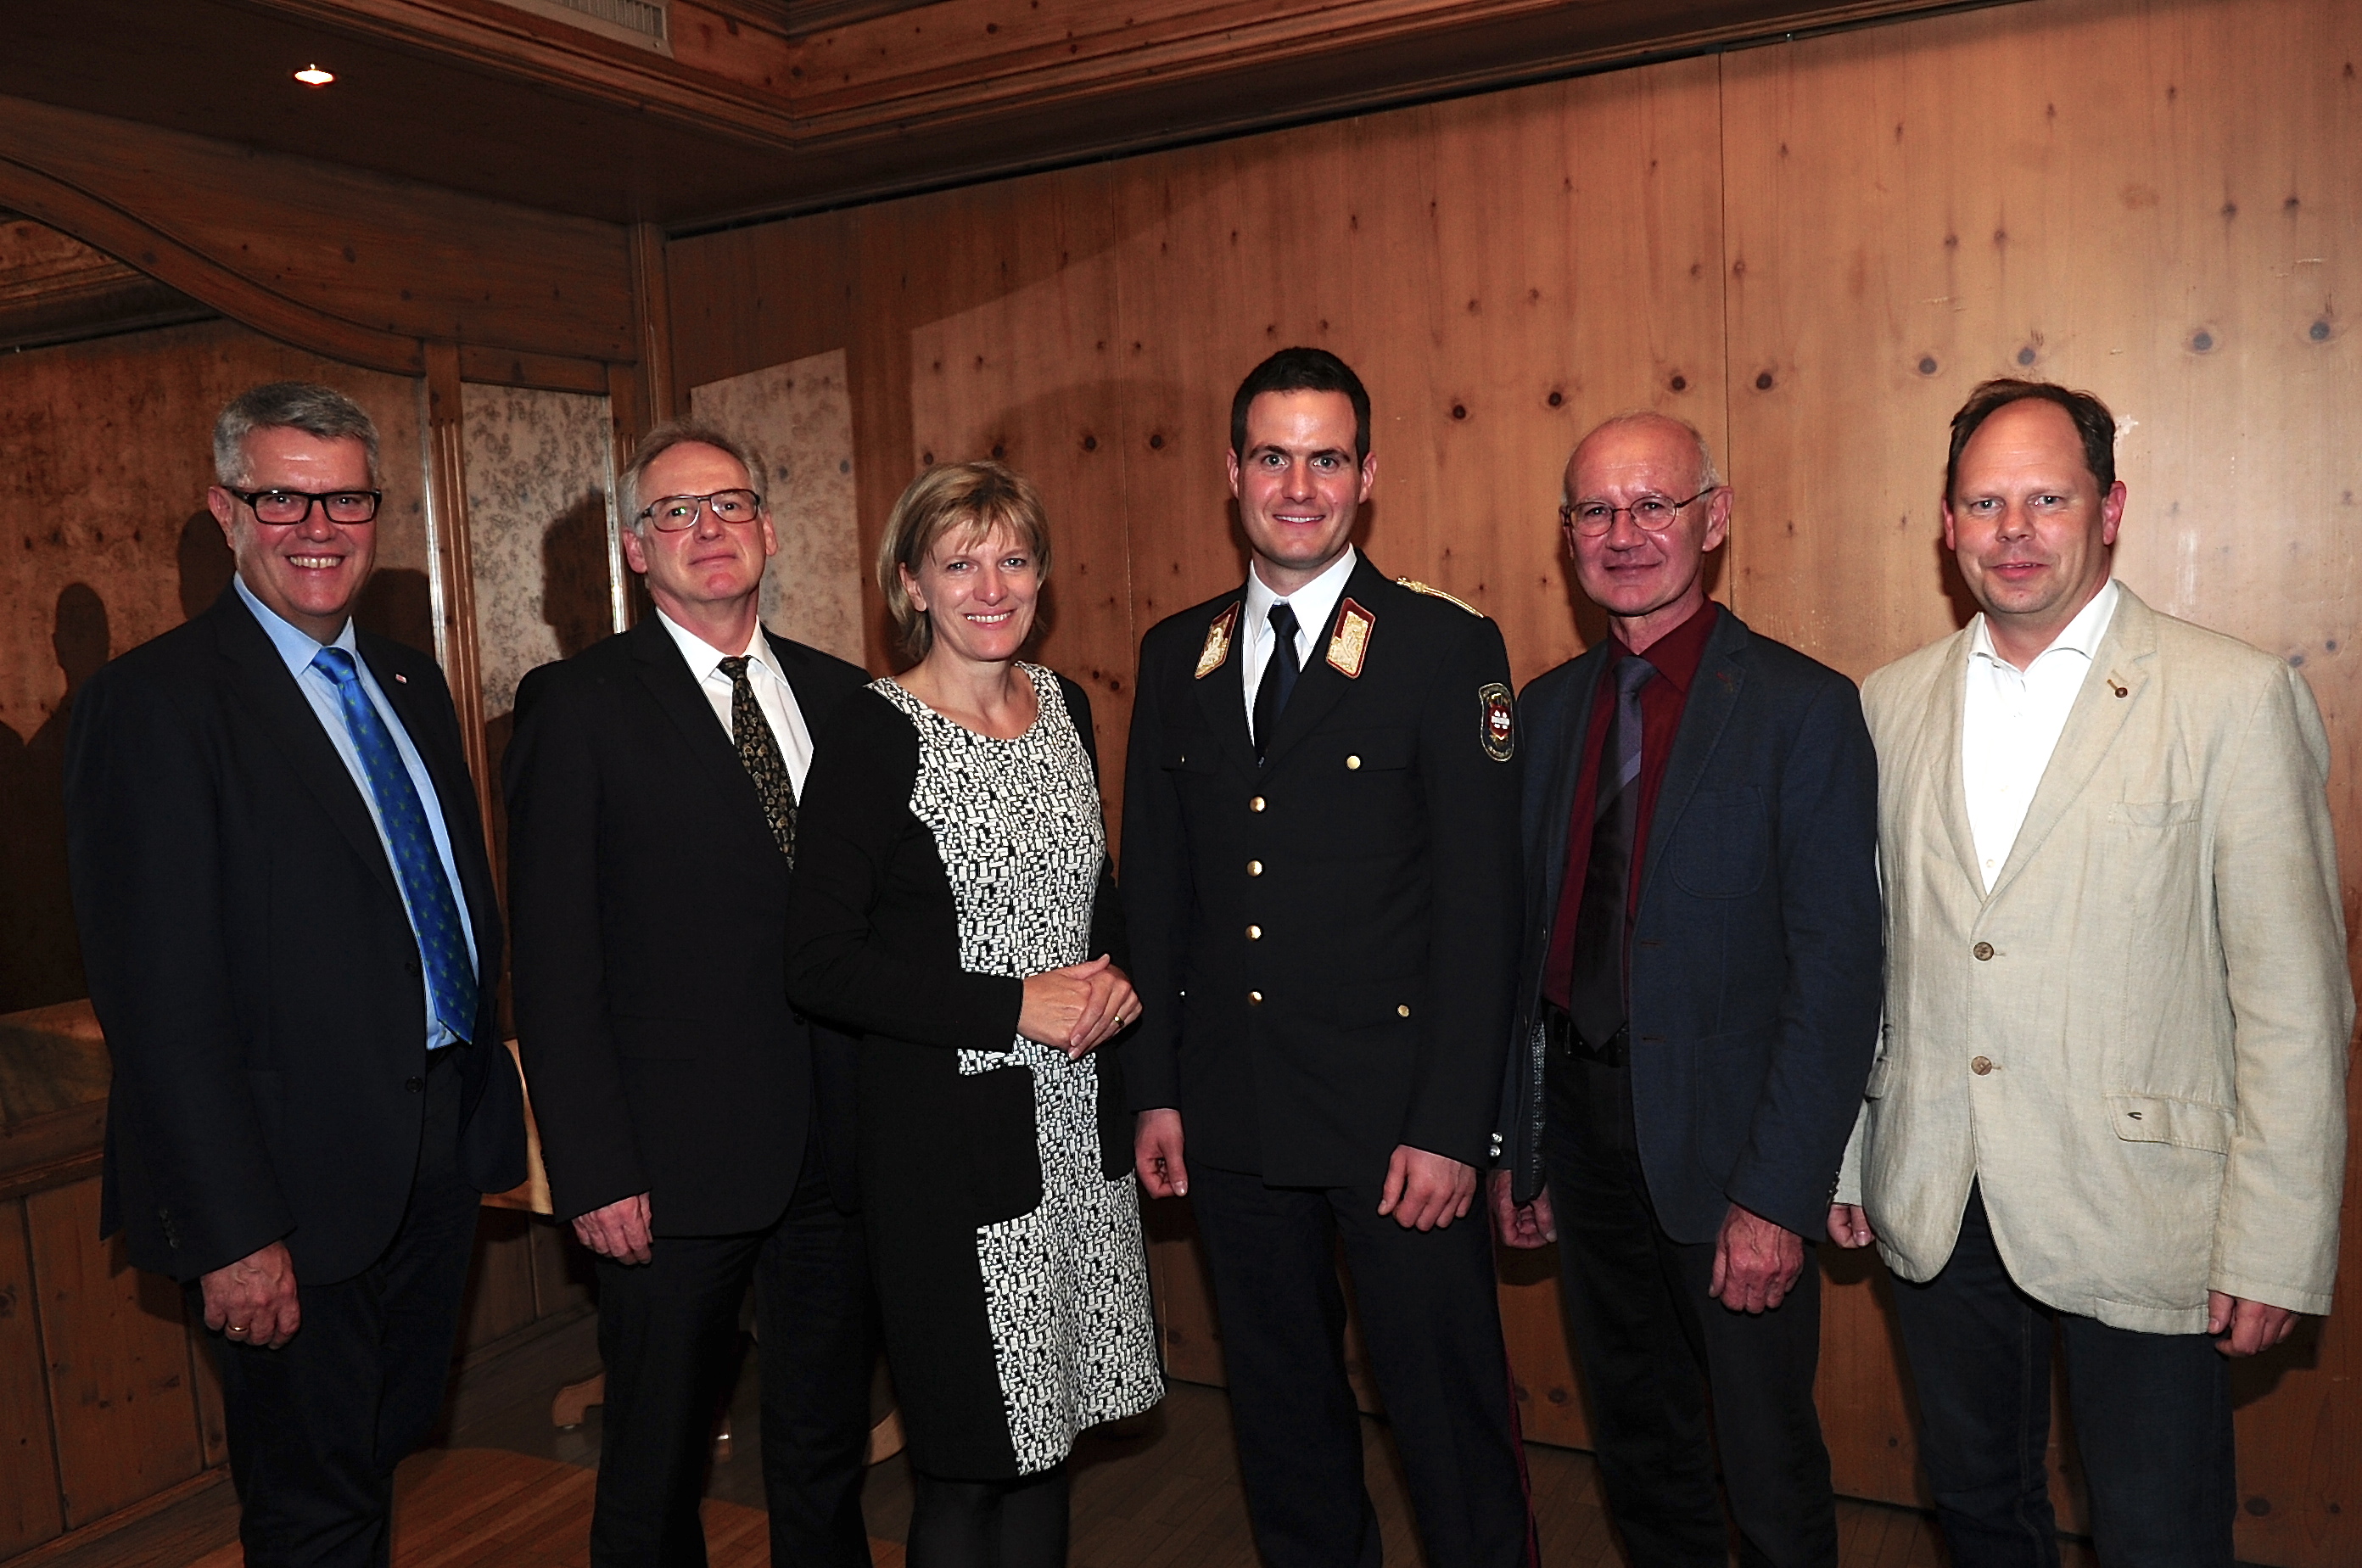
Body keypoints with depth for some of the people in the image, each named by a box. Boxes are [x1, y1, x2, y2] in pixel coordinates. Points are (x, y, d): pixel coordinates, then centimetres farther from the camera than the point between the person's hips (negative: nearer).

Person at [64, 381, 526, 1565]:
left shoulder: (410, 684, 10)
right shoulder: (154, 702, -14)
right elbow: (161, 1004, -17)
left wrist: (492, 1109, 12)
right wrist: (231, 1234, -19)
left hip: (440, 1151, 7)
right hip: (301, 1185, -7)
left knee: (384, 1456, 24)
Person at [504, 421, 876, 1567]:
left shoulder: (840, 695, 8)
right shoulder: (578, 707, -5)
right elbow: (553, 958, -7)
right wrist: (593, 1171, -11)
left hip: (842, 1156, 4)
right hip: (676, 1167, -4)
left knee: (827, 1453, 18)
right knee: (656, 1475, 13)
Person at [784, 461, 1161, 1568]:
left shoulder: (1064, 705, 6)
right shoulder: (874, 735, -12)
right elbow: (819, 960, -15)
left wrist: (1112, 977, -2)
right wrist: (1016, 1007, -18)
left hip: (1079, 1119, 6)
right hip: (950, 1134, -5)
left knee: (1049, 1426, 17)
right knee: (968, 1456, 7)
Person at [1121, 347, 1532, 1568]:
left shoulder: (1448, 648, -6)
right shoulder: (1176, 655, 7)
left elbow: (1480, 908, -10)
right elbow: (1152, 886, 9)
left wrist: (1449, 1126, -14)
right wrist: (1154, 1090, 5)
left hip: (1394, 1110, -4)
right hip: (1229, 1117, 5)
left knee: (1448, 1414, 7)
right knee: (1280, 1406, 19)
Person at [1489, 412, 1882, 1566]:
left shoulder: (1803, 710, -12)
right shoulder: (1546, 709, 5)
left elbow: (1837, 974, -15)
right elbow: (1528, 941, 9)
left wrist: (1778, 1197, -18)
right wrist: (1514, 1146, 9)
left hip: (1724, 1141, -5)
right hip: (1579, 1118, 5)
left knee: (1767, 1469, 10)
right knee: (1637, 1445, 22)